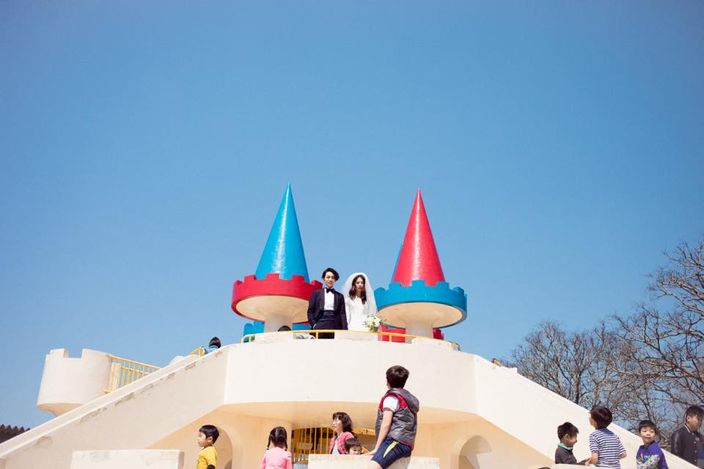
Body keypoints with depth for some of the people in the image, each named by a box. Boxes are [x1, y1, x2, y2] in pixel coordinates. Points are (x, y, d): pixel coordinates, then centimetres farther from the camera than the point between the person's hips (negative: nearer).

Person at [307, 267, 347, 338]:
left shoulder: (339, 296, 15)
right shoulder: (316, 293, 12)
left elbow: (342, 314, 8)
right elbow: (310, 311, 7)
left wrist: (344, 331, -4)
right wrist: (314, 325, -7)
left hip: (335, 328, 1)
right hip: (320, 327, -1)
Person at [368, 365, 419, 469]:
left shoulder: (391, 397, -2)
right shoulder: (410, 398, 24)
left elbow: (386, 424, -11)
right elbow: (412, 426, 25)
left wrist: (376, 448, -11)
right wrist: (410, 447, 28)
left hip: (396, 441, -10)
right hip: (406, 445, 10)